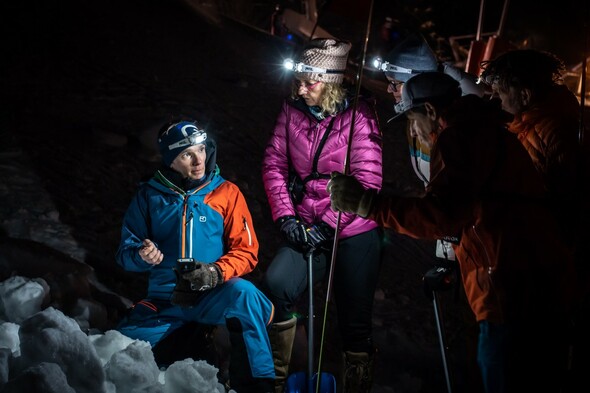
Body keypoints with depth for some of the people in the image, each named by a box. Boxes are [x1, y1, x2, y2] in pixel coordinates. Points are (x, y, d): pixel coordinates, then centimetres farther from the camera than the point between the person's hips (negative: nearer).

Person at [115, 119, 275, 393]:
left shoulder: (226, 192, 2)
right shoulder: (149, 196, 5)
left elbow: (246, 251, -1)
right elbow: (125, 253, 6)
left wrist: (217, 272, -21)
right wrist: (142, 256, -18)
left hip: (213, 297, -1)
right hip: (164, 302, 2)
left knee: (243, 294, -35)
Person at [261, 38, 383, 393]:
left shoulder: (359, 114, -10)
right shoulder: (292, 110, 1)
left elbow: (367, 180, -14)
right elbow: (274, 164, 3)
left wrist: (326, 226, -16)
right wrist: (286, 217, -8)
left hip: (354, 233, -3)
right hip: (307, 230, 3)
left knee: (355, 323, 4)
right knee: (276, 285, -22)